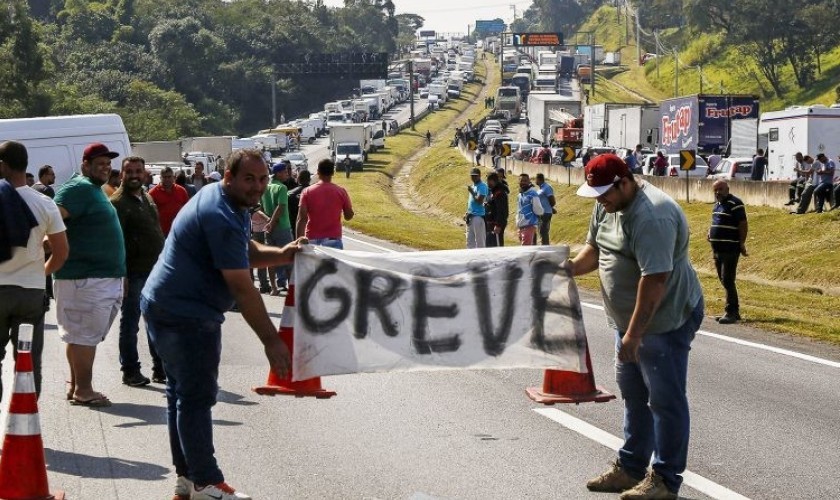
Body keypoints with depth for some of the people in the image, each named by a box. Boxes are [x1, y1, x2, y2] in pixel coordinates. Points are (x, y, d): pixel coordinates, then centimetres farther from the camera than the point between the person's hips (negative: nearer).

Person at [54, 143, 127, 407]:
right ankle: (83, 390, 0)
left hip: (104, 276, 10)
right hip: (85, 277, -10)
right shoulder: (79, 188, -13)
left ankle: (76, 385, 23)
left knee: (81, 335, 15)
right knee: (85, 335, -5)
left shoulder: (96, 190, 18)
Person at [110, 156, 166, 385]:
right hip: (133, 274, -8)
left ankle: (161, 369, 22)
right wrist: (121, 275, -21)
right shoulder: (117, 203, -11)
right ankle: (130, 371, 11)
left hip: (155, 271, 8)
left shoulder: (147, 198, 14)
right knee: (130, 324, 3)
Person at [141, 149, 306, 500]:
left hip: (166, 309, 11)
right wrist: (272, 341, -22)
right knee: (197, 397, -7)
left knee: (182, 393, 15)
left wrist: (282, 255, -1)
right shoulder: (222, 218, -22)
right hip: (187, 316, -11)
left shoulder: (215, 197, 10)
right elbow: (242, 289, -24)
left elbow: (247, 253, 19)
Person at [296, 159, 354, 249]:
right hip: (333, 240, -1)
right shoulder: (341, 192, -2)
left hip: (312, 240, 1)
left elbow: (301, 218, -8)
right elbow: (348, 216, 6)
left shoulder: (307, 192, -2)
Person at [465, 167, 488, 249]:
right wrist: (467, 213, 17)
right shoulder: (473, 186, 18)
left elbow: (479, 201, -20)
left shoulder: (482, 186, -11)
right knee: (469, 240, 13)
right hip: (471, 216, 10)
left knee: (480, 241, -6)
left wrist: (471, 192, -15)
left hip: (478, 216, -10)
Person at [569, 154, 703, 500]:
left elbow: (654, 279, -30)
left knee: (665, 400, -1)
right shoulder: (607, 206, 4)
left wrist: (634, 333, -28)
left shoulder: (652, 217, -27)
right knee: (634, 396, 18)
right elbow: (595, 248, 15)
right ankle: (630, 468, 29)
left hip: (666, 319, -10)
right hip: (630, 319, 10)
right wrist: (570, 269, -5)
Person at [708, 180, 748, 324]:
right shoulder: (718, 204, 16)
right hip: (717, 249, 9)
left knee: (728, 281, -9)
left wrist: (742, 243, -18)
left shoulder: (735, 204, -11)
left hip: (730, 249, -9)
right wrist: (710, 233, 10)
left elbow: (743, 224, -14)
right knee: (724, 281, 13)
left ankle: (731, 312, -5)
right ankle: (734, 311, 20)